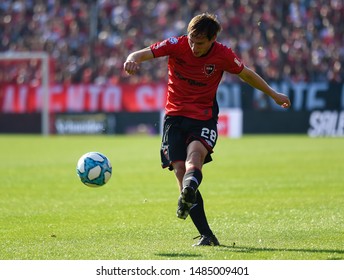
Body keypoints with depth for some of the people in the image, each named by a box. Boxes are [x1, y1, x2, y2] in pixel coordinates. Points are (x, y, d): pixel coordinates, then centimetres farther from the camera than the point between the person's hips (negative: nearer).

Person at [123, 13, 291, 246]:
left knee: (195, 153, -33)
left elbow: (246, 74, 13)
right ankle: (207, 236, -8)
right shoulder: (177, 45, -8)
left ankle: (189, 190, -65)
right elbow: (141, 54, -14)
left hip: (204, 118, -1)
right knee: (180, 171, -12)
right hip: (175, 117, 1)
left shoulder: (223, 55, -6)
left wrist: (273, 94, 24)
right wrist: (132, 60, -39)